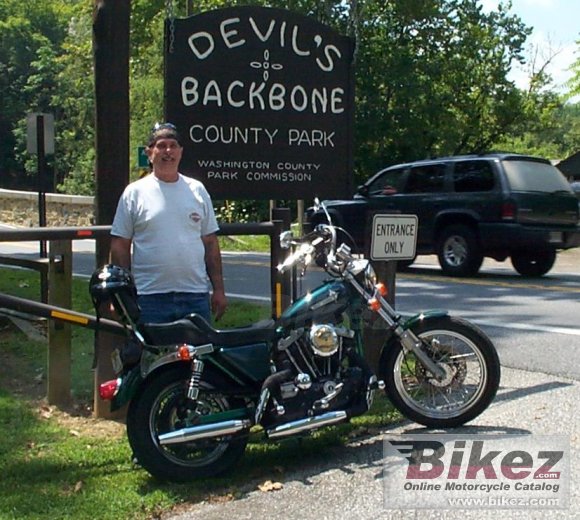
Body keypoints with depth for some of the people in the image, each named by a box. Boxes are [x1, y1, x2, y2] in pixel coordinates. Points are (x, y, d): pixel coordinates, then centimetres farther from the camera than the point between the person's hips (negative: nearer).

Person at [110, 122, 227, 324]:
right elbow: (120, 247, 2)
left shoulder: (197, 190, 10)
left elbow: (210, 243, 12)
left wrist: (218, 289, 8)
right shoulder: (134, 193, 2)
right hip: (150, 297, -3)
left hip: (196, 295, 3)